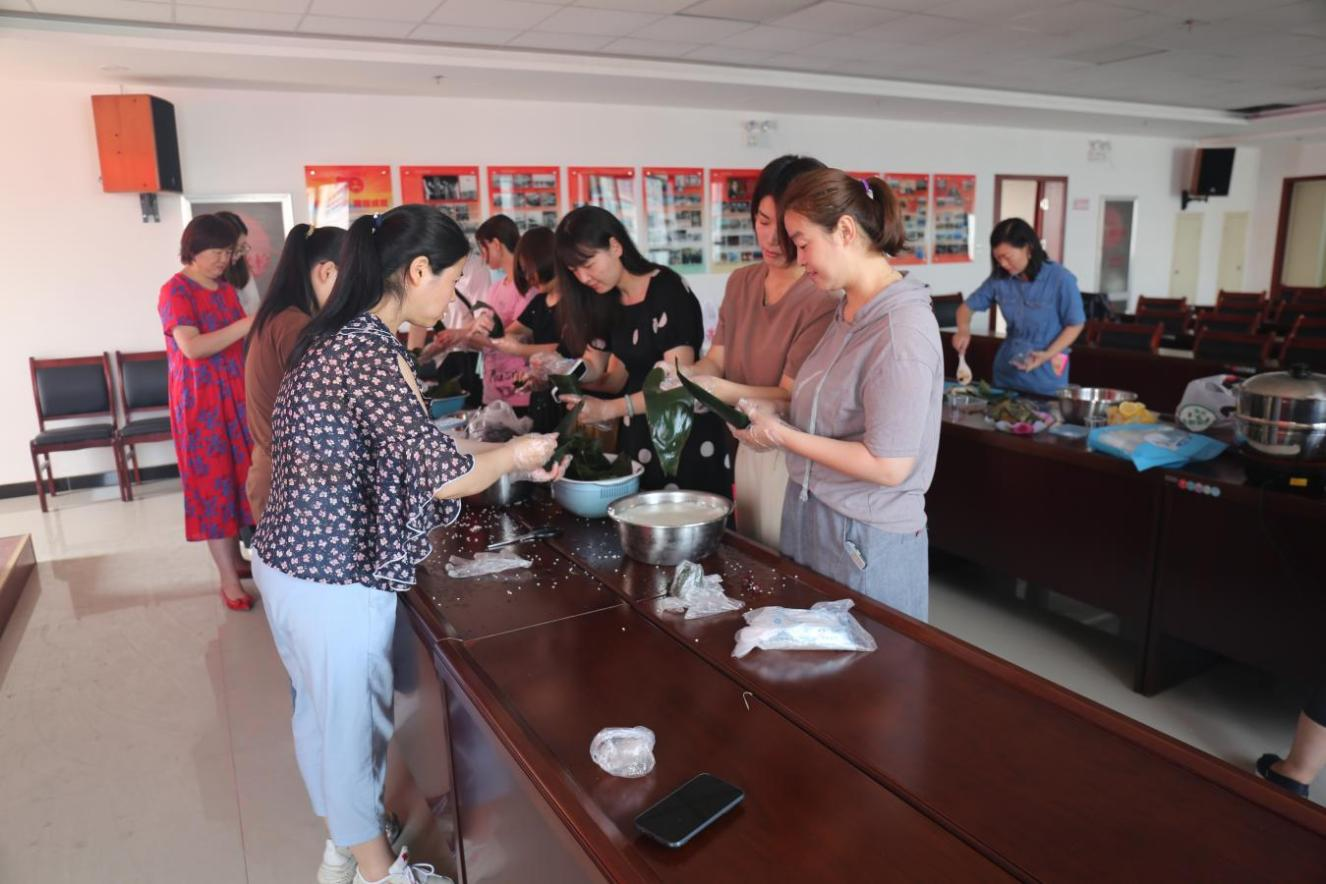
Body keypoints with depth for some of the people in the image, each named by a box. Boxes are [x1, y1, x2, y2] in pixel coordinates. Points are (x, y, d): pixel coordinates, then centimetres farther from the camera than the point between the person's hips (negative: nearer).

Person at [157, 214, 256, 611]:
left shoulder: (227, 289, 12)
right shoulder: (175, 290, -11)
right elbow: (192, 347, -23)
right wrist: (248, 324, -28)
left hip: (236, 395, 7)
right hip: (200, 401, -7)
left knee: (240, 476, 9)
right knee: (213, 481, -3)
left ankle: (235, 556, 24)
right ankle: (229, 579, 3)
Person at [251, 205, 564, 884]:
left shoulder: (340, 337, 6)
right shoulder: (369, 352, -24)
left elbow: (400, 456, 11)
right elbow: (442, 476, -29)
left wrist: (506, 463, 10)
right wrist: (515, 454, -10)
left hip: (287, 563, 9)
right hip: (336, 583, -9)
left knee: (319, 711, 25)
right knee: (355, 721, 11)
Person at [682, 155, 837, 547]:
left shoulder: (822, 301, -21)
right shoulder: (740, 282, 4)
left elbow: (792, 397, -20)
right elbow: (717, 359, 4)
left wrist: (722, 390, -32)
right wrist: (689, 375, -17)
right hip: (747, 448, 7)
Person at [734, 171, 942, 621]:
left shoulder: (901, 330, -22)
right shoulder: (849, 309, 4)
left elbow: (889, 466, -22)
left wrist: (783, 436, -17)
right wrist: (776, 422, -3)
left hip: (866, 540, -8)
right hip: (814, 516, 8)